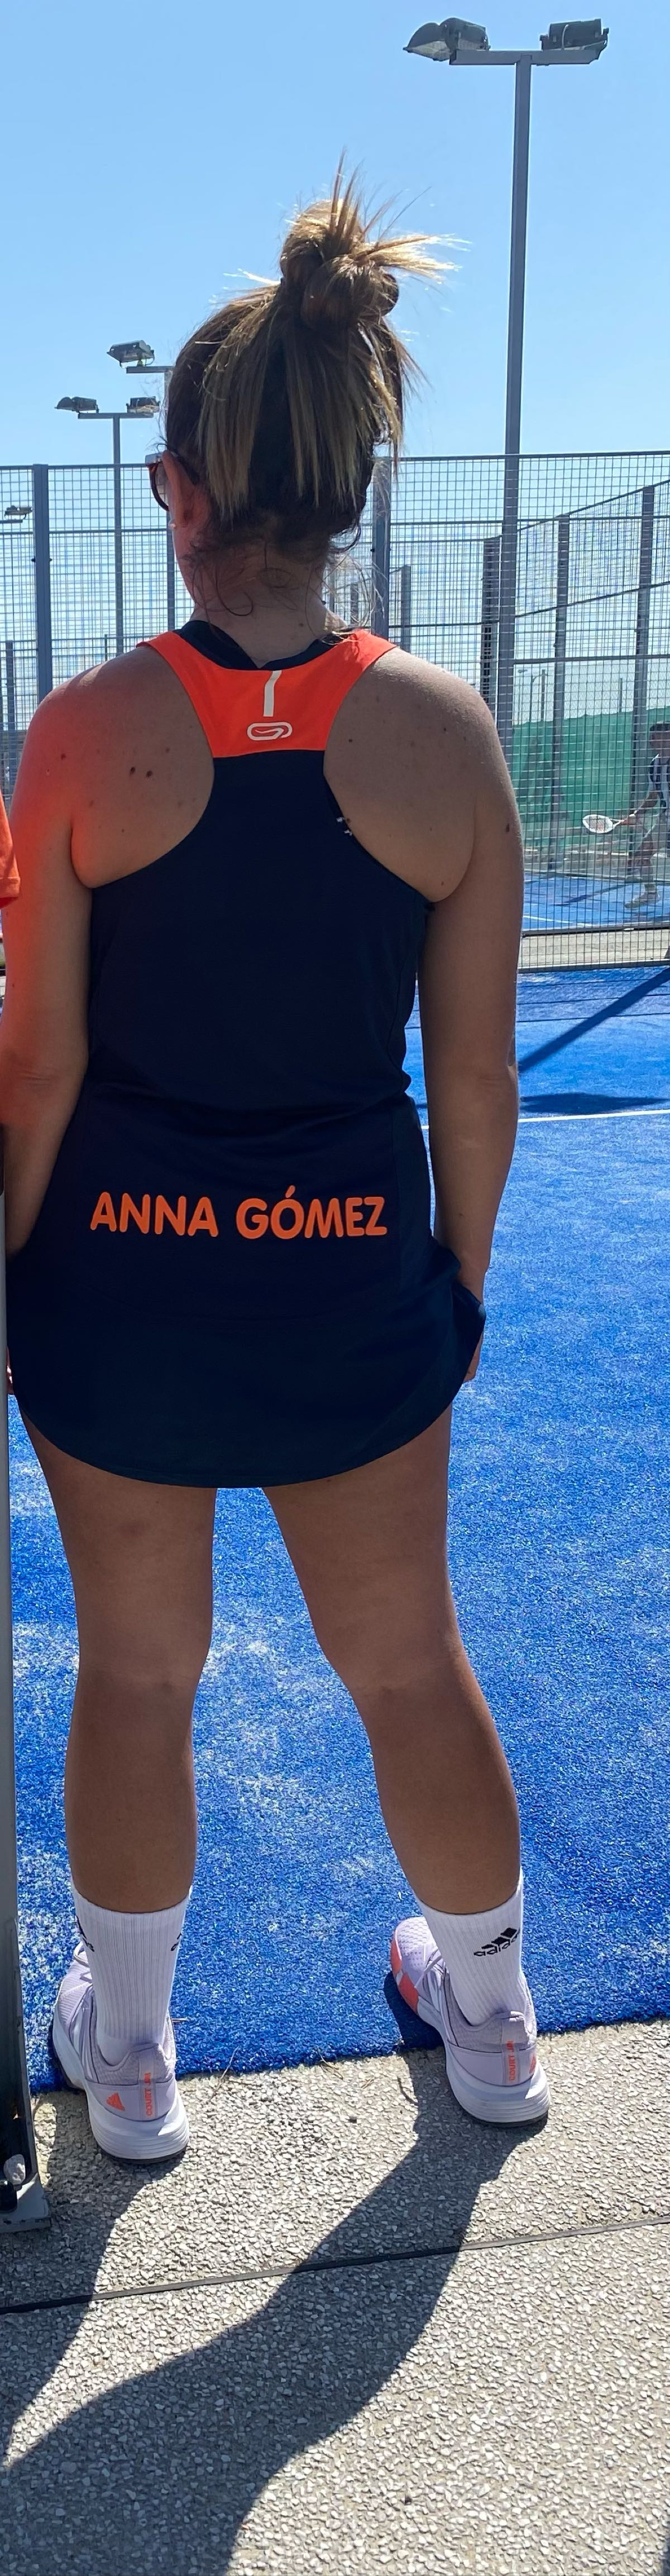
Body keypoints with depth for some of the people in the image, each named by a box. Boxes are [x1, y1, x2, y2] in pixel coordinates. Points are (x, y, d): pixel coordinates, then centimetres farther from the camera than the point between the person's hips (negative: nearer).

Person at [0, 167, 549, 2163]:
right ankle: (490, 2018, 43)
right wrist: (461, 1273, 11)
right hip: (358, 1277, 1)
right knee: (411, 1664, 20)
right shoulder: (444, 729, -9)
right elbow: (475, 1077, -4)